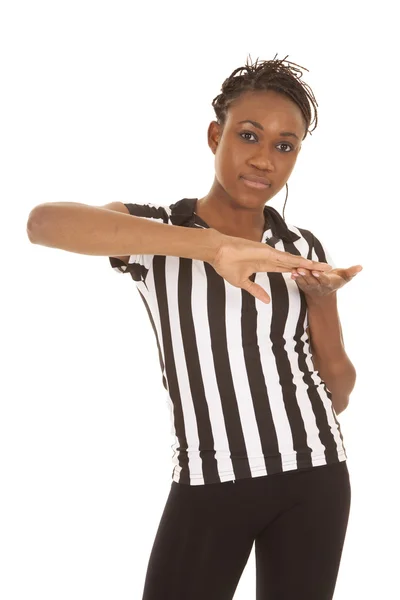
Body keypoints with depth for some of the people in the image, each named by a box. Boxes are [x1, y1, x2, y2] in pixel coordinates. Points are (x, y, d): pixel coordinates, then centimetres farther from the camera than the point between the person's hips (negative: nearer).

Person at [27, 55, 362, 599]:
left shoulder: (302, 251, 5)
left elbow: (338, 394, 8)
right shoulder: (151, 230, -3)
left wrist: (324, 302, -11)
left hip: (314, 478, 3)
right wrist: (213, 245, -36)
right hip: (208, 486, -2)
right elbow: (44, 221, -27)